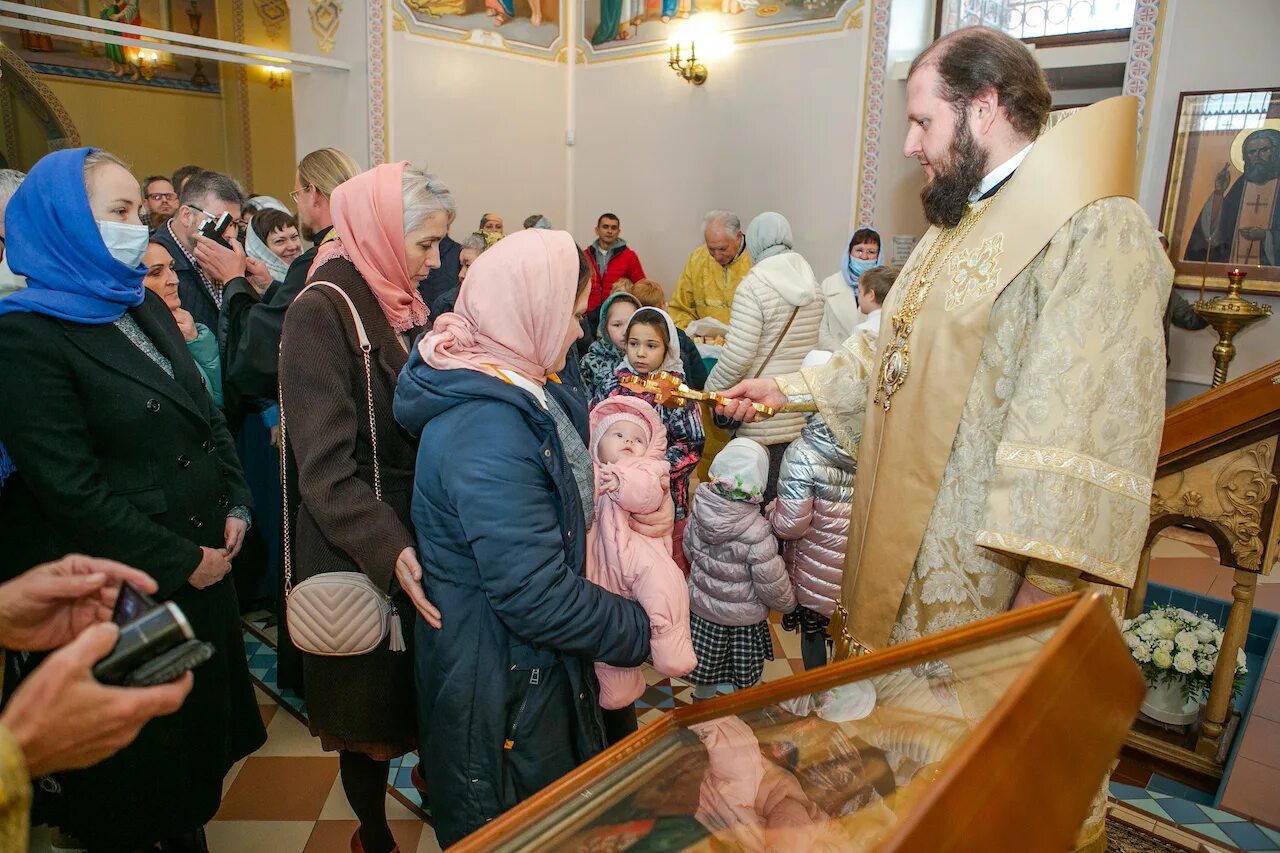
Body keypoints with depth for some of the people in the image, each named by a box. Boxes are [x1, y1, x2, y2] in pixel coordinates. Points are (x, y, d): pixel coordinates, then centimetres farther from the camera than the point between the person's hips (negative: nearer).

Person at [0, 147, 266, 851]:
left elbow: (206, 415, 11)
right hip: (121, 591, -7)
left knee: (203, 715, 22)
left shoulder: (145, 307, 7)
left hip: (202, 562, 8)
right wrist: (181, 562, -17)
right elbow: (72, 490, -21)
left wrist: (235, 505, -1)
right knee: (139, 745, 13)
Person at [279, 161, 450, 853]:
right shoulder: (322, 312, -16)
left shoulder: (402, 303, 7)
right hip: (361, 559, -6)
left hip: (416, 538, 6)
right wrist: (391, 553, -33)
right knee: (372, 705, 13)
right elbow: (327, 468, -24)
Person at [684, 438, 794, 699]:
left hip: (702, 605, 4)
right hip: (743, 616, -4)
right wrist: (788, 603, -1)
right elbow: (772, 584, -22)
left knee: (705, 668, 25)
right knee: (745, 678, 22)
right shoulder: (756, 532, -33)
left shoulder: (701, 511, -18)